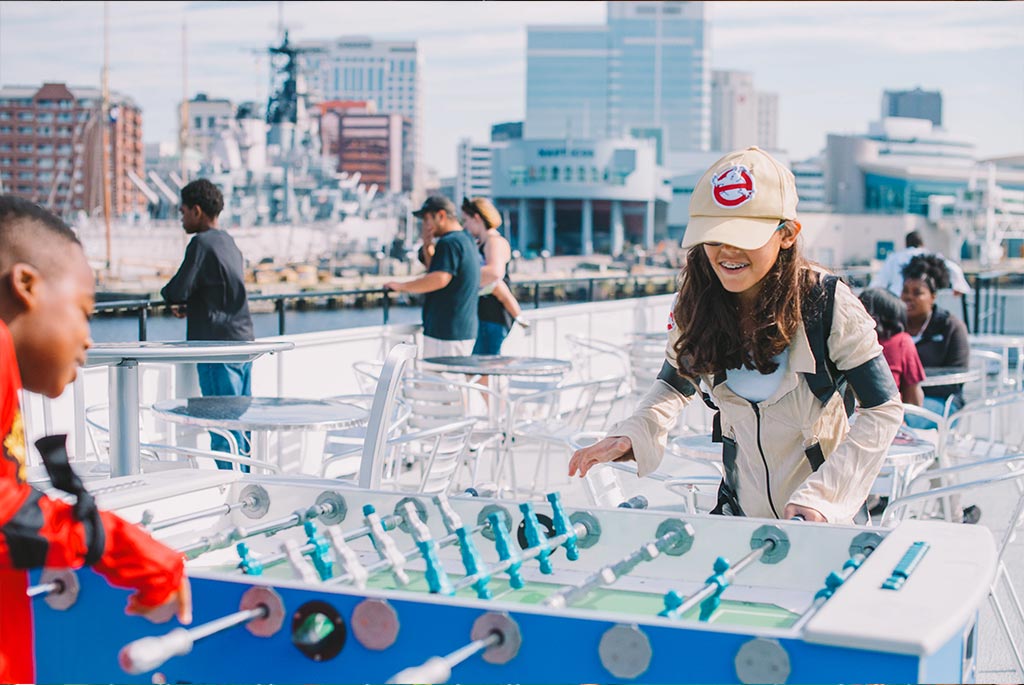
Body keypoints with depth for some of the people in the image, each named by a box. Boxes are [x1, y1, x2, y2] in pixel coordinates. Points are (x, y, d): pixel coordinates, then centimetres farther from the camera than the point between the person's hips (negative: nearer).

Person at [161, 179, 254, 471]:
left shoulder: (202, 243, -11)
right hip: (243, 341, 9)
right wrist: (188, 307, 11)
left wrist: (167, 292, 9)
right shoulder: (228, 243, 17)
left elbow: (177, 292, -14)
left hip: (218, 345, -9)